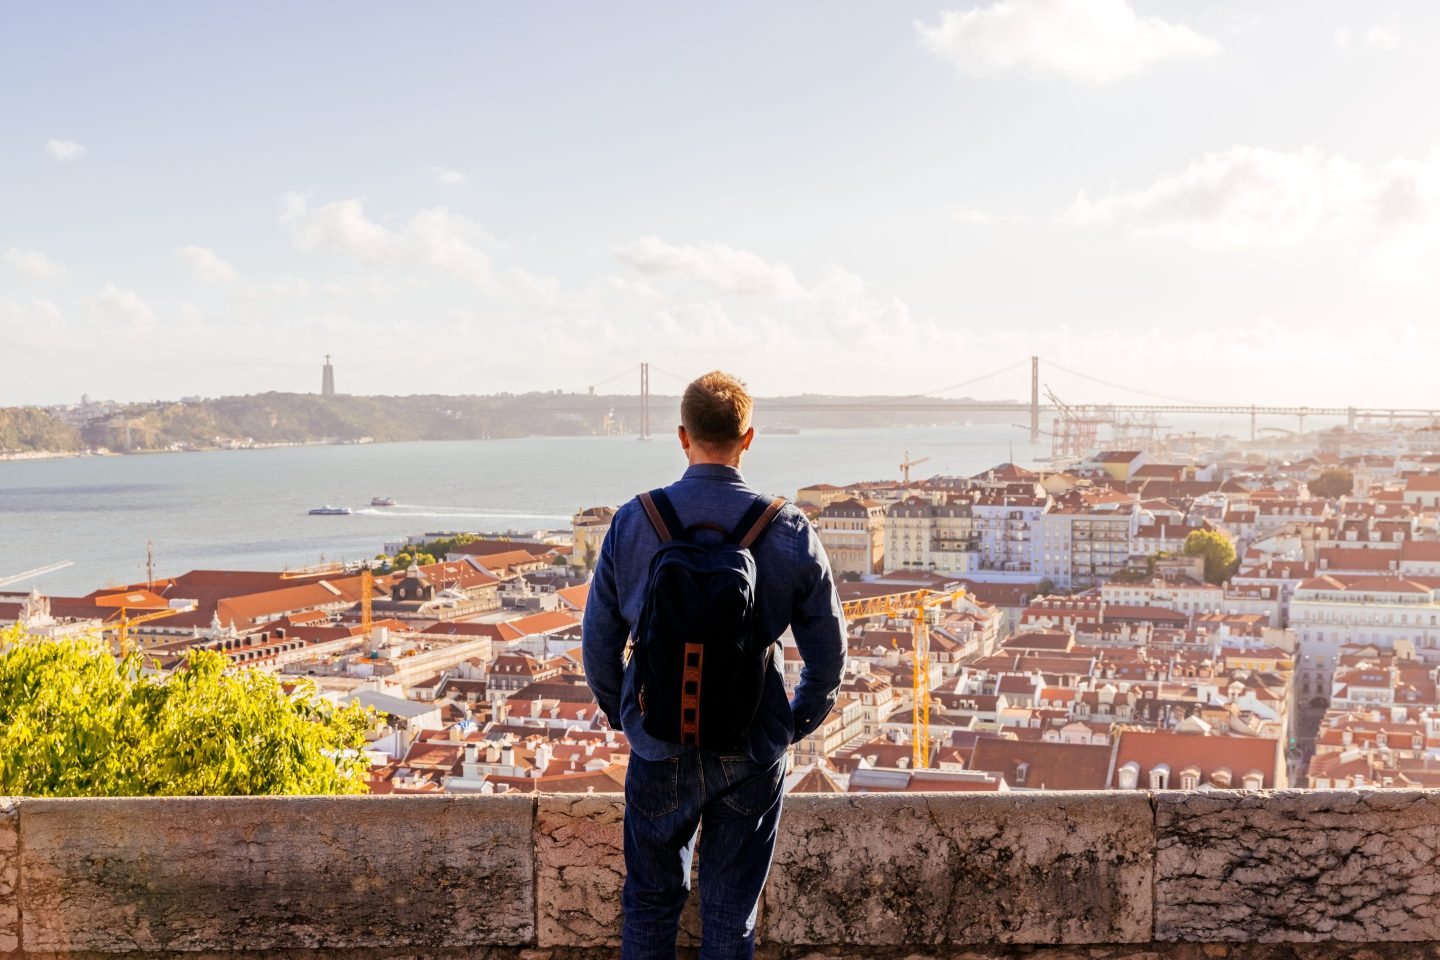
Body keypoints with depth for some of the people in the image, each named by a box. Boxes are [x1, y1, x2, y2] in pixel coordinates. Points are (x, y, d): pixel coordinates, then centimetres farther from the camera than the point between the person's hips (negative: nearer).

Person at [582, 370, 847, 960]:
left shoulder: (633, 522, -7)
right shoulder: (789, 531, -9)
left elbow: (598, 640, 0)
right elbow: (828, 652, -2)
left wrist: (620, 714, 17)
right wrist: (798, 724, 14)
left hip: (660, 752, 1)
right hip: (753, 755, 0)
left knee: (651, 903, 19)